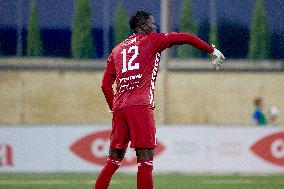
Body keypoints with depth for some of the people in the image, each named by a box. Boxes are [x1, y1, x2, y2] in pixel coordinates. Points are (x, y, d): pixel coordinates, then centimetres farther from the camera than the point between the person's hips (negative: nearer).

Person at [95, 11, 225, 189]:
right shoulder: (151, 40, 9)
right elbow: (186, 38, 8)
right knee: (146, 159, -9)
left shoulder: (117, 50, 22)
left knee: (114, 160, 13)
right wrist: (213, 51, 17)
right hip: (140, 106, -6)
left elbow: (106, 85, 17)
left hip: (119, 107, 6)